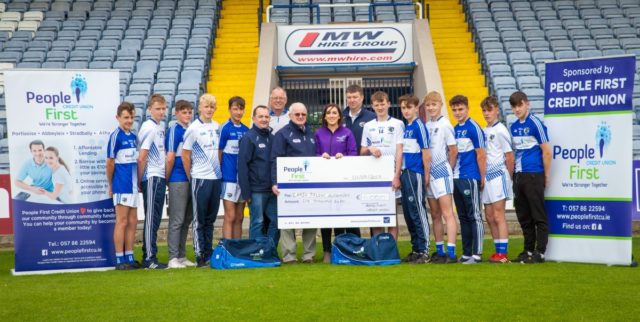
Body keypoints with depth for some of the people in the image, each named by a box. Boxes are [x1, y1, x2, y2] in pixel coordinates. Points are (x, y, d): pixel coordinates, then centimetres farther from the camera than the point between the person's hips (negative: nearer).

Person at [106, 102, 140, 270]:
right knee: (122, 221, -3)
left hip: (133, 186, 7)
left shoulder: (133, 136, 12)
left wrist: (138, 182, 10)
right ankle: (120, 260, 4)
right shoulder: (116, 136, -10)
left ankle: (129, 257, 17)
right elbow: (110, 163, -10)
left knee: (132, 222, 10)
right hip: (121, 187, -7)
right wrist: (111, 185, -5)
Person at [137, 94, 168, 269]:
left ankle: (150, 255, 18)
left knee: (155, 218, 12)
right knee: (151, 219, -4)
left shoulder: (161, 126, 14)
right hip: (151, 178, -9)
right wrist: (140, 180, -9)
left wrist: (165, 176, 11)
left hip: (160, 177, 9)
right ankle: (149, 258, 0)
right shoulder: (149, 128, -12)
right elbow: (141, 158, -14)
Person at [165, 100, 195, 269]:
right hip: (178, 180, -7)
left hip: (190, 179, 7)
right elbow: (170, 158, -11)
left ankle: (182, 256, 20)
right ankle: (173, 258, 1)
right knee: (177, 220, -4)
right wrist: (167, 179, -5)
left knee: (187, 219, 12)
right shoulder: (174, 130, -8)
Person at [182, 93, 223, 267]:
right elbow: (185, 155, -6)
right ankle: (200, 255, 7)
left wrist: (218, 169, 10)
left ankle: (209, 253, 20)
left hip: (216, 178, 5)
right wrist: (190, 177, -4)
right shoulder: (193, 128, -7)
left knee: (210, 219, 12)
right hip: (200, 179, -5)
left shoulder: (217, 127, 9)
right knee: (199, 219, 2)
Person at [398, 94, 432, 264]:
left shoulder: (419, 126, -9)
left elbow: (426, 153, -10)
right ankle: (416, 249, 20)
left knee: (418, 212, -5)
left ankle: (424, 252, 1)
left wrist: (426, 176, -10)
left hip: (416, 174, -8)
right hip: (405, 174, 8)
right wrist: (401, 174, 12)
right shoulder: (405, 127, 15)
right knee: (408, 213, 11)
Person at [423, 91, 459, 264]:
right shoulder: (426, 126, 12)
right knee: (435, 215, 12)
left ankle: (451, 252, -11)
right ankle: (439, 251, 19)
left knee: (447, 213, -9)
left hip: (441, 172, -7)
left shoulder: (445, 125, -7)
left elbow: (453, 151, -8)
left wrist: (448, 169, 0)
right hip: (429, 173, 7)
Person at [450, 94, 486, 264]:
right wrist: (452, 174, 12)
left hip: (470, 178, -7)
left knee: (474, 216, -3)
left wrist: (482, 178, -9)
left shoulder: (474, 128, -7)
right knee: (463, 217, 11)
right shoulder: (454, 129, 14)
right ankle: (466, 253, 18)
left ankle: (477, 254, 0)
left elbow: (481, 155, -8)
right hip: (456, 178, 8)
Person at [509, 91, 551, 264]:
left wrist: (546, 177, -7)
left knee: (539, 216, -1)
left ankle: (540, 253, 4)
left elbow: (547, 151, -8)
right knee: (523, 217, 12)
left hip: (534, 175, -7)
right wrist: (513, 174, 11)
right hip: (518, 176, 7)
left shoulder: (535, 123, -7)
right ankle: (528, 251, 22)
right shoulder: (514, 126, 13)